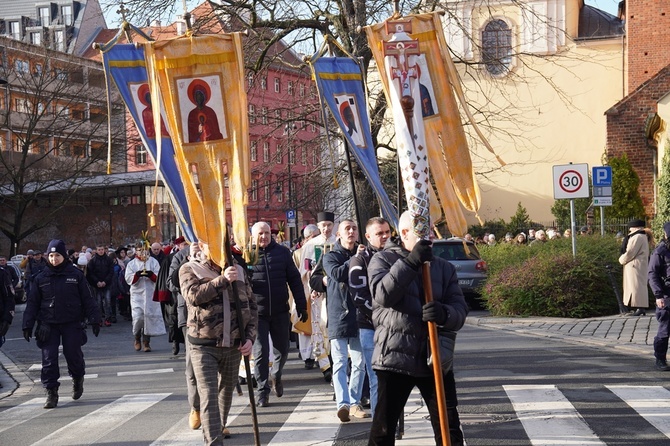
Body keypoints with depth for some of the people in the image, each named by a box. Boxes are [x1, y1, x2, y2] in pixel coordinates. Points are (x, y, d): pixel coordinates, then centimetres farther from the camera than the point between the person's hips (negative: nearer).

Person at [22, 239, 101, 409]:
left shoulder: (76, 275, 0)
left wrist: (95, 320, -4)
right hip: (48, 325, 2)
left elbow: (88, 299, 1)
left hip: (72, 324, -1)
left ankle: (78, 379, 32)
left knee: (73, 355, 2)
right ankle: (51, 393, 4)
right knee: (49, 359, -4)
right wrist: (27, 325, 2)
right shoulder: (42, 278, 5)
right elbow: (32, 303, 8)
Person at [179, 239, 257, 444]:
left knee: (226, 392, 16)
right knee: (209, 396, -11)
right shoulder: (189, 269, 0)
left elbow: (251, 305, 11)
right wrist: (222, 280, -22)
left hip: (233, 345, 4)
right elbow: (193, 295, -19)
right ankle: (213, 441, -14)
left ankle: (216, 430, 36)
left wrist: (250, 336, 0)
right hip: (204, 345, -4)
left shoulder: (238, 271, 10)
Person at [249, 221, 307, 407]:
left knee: (282, 350, 13)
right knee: (261, 352, -3)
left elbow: (294, 279, 7)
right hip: (257, 313, -2)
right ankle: (263, 390, 8)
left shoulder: (282, 252, 4)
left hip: (280, 311, 2)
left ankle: (277, 376, 41)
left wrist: (301, 305, 5)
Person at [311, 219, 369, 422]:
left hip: (359, 315, 4)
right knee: (340, 362, -8)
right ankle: (342, 403, -17)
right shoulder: (330, 256, 5)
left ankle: (354, 402, 14)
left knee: (360, 363, 5)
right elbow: (337, 273, -15)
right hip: (338, 315, -4)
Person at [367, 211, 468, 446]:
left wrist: (444, 314, -22)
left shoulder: (444, 267, 11)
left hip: (435, 360, 3)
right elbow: (382, 294, -18)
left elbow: (460, 309, 1)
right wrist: (411, 262, -24)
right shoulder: (383, 259, 2)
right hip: (394, 359, -3)